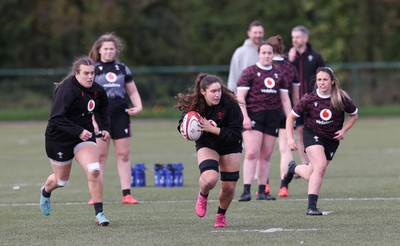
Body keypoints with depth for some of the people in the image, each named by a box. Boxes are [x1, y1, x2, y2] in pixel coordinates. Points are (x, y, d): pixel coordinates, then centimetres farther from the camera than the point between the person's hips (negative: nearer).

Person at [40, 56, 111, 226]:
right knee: (61, 180, 13)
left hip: (84, 135, 4)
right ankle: (45, 192, 51)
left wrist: (104, 128, -1)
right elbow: (56, 117, -28)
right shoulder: (67, 89, -24)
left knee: (94, 172, -19)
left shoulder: (98, 91, -4)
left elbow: (102, 111, 17)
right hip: (59, 138, -4)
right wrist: (78, 131, -33)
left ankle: (99, 213, -12)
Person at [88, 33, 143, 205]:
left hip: (121, 117, 3)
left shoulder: (122, 69, 14)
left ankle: (126, 194, 3)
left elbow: (132, 91, 21)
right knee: (100, 155, -4)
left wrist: (138, 106, 2)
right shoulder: (93, 70, 4)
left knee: (123, 154, 1)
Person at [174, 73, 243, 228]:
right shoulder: (195, 104, -19)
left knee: (229, 187, 4)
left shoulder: (230, 104, -27)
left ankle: (221, 215, 36)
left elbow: (235, 134, -26)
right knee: (210, 179, -28)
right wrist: (183, 130, -22)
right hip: (206, 145, 0)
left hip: (230, 146, 0)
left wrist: (212, 129, -34)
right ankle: (203, 196, 9)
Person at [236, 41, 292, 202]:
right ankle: (246, 191, -17)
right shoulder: (249, 72, 1)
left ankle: (262, 191, 11)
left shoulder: (279, 74, 15)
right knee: (252, 153, -14)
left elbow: (285, 99, 18)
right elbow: (240, 97, -5)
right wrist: (245, 117, -15)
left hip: (273, 117, 5)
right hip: (253, 116, -5)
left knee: (266, 156, 5)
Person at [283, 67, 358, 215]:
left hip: (332, 139, 3)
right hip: (312, 135, -3)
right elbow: (291, 117, -3)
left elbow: (354, 115, 5)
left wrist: (343, 130, -9)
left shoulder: (341, 98, -12)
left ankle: (293, 168, 41)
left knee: (312, 176, 5)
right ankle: (311, 206, -21)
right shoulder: (309, 99, -14)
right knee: (320, 165, -26)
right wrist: (290, 138, -13)